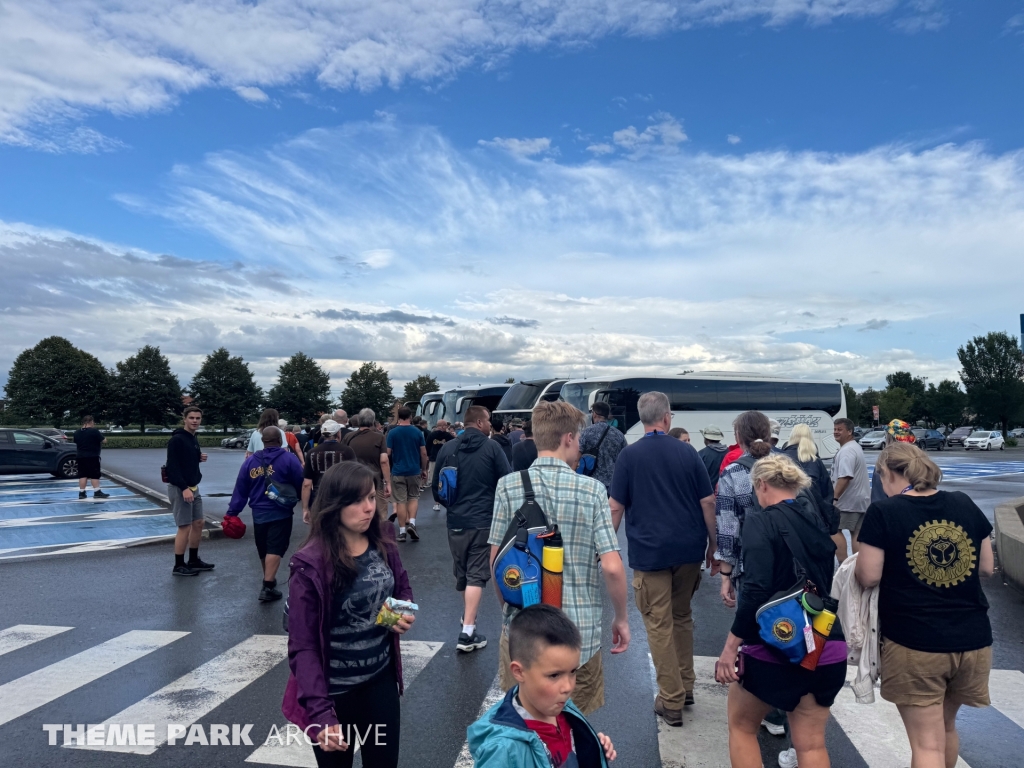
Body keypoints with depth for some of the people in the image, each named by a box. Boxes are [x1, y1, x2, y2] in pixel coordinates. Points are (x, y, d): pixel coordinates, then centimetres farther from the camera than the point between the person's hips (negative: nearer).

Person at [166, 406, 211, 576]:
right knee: (185, 527, -5)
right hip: (180, 489, -9)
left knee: (199, 523, 13)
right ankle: (179, 566, 6)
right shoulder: (176, 439, -15)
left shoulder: (194, 439, 12)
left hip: (193, 488, 9)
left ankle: (194, 560, 24)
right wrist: (184, 488, -26)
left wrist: (199, 458, 2)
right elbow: (172, 466, -21)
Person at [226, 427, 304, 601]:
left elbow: (240, 489, 4)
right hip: (281, 513, -4)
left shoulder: (250, 461, 3)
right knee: (275, 549, -4)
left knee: (263, 549, 19)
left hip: (258, 513, 5)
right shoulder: (289, 459, -9)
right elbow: (301, 485, -7)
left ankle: (269, 580, 37)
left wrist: (232, 512, 9)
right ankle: (268, 587, -11)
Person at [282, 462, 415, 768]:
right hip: (335, 692, -5)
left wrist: (405, 614, -9)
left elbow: (403, 591, 14)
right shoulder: (310, 565, -21)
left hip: (381, 681, 5)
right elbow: (302, 646, -19)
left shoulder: (384, 548, -4)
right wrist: (320, 712, -25)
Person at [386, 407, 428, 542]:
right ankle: (411, 523, -4)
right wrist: (424, 469, 11)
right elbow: (424, 453, 1)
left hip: (398, 471, -1)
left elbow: (388, 453, -5)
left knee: (400, 500, 4)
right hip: (414, 470, 1)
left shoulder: (392, 432, -4)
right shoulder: (417, 432, 0)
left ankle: (402, 531, 5)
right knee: (413, 497, 15)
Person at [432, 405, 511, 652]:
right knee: (476, 575, -1)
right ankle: (467, 632, -7)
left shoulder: (447, 449, 2)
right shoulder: (492, 448, -8)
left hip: (455, 521, 4)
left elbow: (436, 486, 7)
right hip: (484, 521, -4)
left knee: (461, 573, 20)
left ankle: (468, 617, 39)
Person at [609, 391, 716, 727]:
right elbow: (708, 502, 1)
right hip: (689, 549, 3)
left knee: (660, 625, 5)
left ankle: (672, 701, 9)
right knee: (682, 618, 21)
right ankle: (686, 687, 29)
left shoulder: (629, 456, -6)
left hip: (649, 551, -3)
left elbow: (616, 507, -5)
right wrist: (712, 544, 12)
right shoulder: (687, 452, 1)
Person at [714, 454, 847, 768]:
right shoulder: (817, 516, 6)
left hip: (774, 648, -5)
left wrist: (731, 646, -18)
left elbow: (756, 591, -23)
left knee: (742, 726, 18)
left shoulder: (761, 521, -14)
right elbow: (827, 581, 15)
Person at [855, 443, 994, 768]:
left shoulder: (883, 513, -12)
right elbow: (987, 568, 10)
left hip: (914, 645, -5)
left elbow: (868, 578, -11)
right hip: (974, 640, 5)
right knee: (946, 726, 27)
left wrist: (864, 553, 8)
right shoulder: (964, 504, 2)